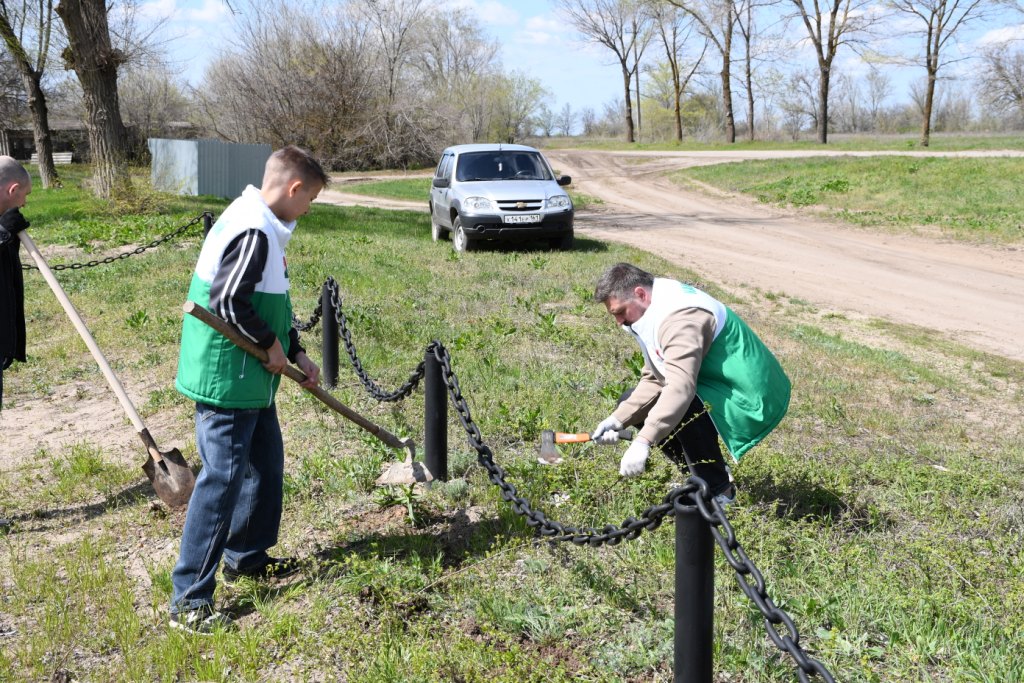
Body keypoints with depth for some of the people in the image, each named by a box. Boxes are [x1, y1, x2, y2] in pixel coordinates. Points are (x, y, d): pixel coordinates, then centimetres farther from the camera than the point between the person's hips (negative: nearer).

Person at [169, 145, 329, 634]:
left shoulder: (264, 226, 12)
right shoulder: (253, 232, -21)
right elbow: (228, 302, -27)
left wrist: (297, 355, 14)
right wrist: (271, 343, -13)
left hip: (251, 380, 11)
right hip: (226, 381, -11)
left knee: (267, 466, 20)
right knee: (221, 481, -6)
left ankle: (246, 557, 38)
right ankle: (189, 600, 3)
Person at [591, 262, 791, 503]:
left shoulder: (679, 318, -27)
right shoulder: (658, 312, 6)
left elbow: (680, 386, -40)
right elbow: (653, 379, 5)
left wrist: (643, 442, -47)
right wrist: (618, 419, -7)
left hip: (752, 400, -10)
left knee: (680, 406, -36)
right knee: (633, 401, 9)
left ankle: (717, 490, -14)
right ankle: (704, 473, 15)